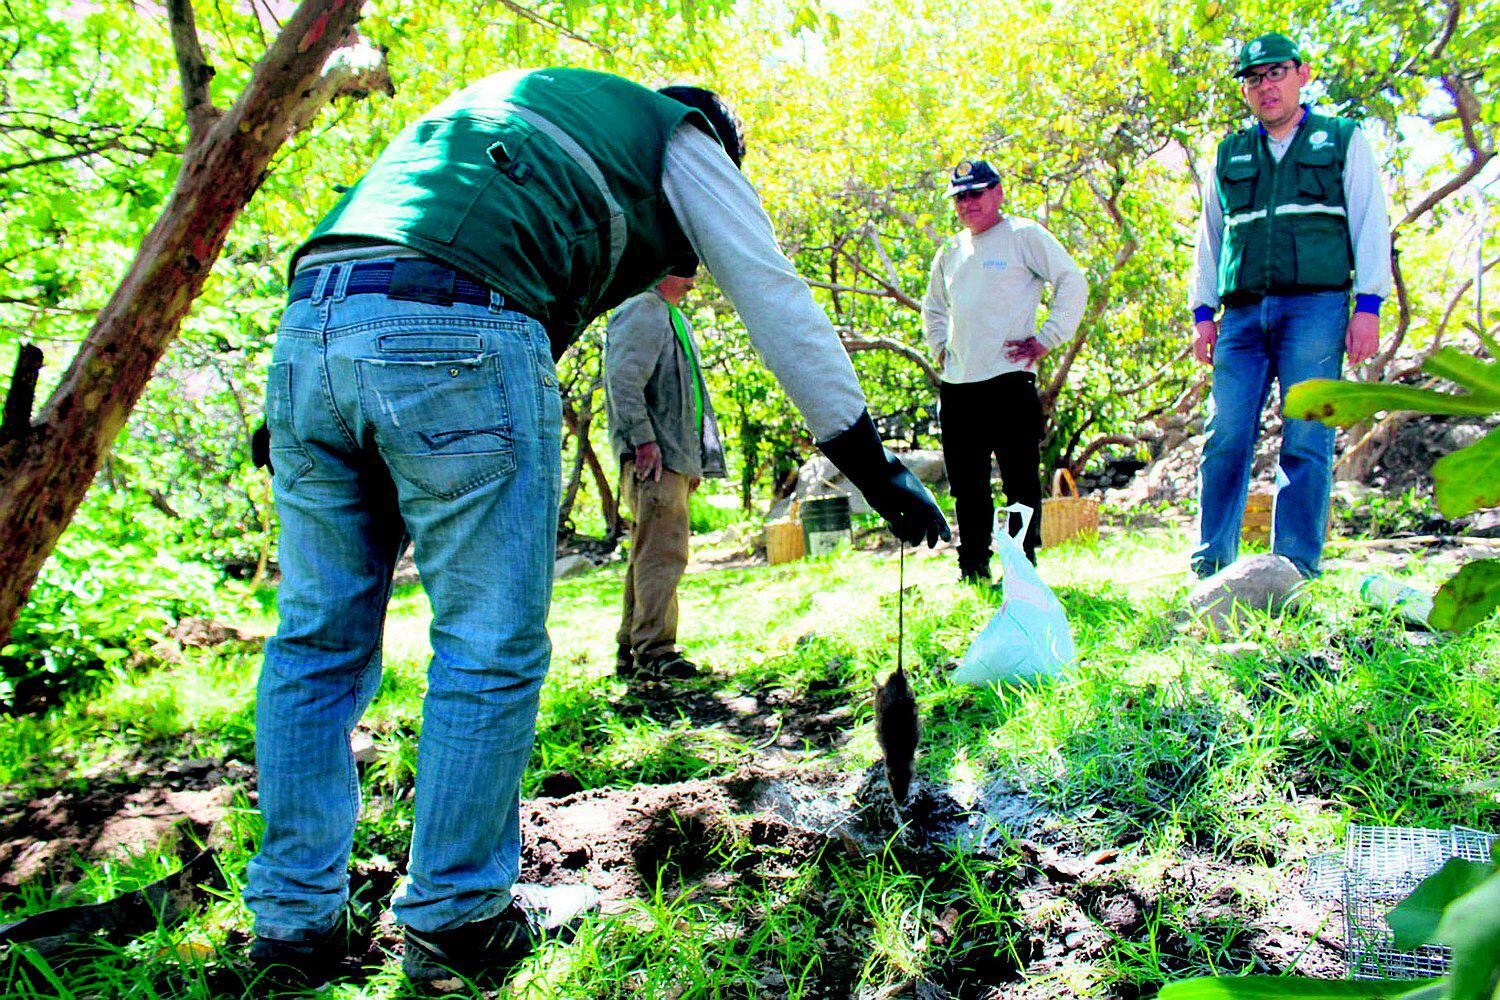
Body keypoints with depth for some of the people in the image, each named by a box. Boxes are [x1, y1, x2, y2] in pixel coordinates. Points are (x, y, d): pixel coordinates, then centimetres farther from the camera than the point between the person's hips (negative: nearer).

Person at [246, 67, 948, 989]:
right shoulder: (681, 138, 22)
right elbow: (778, 303, 17)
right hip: (460, 341, -7)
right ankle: (455, 922, 16)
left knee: (318, 642, 12)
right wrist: (876, 468, 20)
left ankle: (295, 918, 22)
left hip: (308, 324, 7)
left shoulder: (505, 103, 39)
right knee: (491, 652, 4)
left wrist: (303, 415, 26)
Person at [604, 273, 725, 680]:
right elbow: (623, 379, -18)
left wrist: (696, 461, 24)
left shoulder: (673, 318, 26)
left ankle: (631, 651, 17)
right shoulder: (641, 312, -6)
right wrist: (643, 440, -24)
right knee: (662, 553, -11)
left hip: (677, 457, 10)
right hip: (655, 459, -10)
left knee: (650, 554, 11)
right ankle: (654, 651, -8)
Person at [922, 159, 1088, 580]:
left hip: (1009, 380, -6)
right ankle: (972, 568, 18)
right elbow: (932, 308, 34)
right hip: (957, 386, 6)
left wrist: (1046, 340, -9)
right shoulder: (950, 252, 19)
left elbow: (1073, 283, -5)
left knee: (1021, 482, -3)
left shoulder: (1023, 235, 0)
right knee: (967, 486, 9)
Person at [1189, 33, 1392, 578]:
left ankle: (1296, 569, -3)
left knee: (1306, 441, -7)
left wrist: (1368, 306, -3)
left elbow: (1370, 224, 9)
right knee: (1225, 440, -5)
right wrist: (1202, 313, 13)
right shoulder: (1230, 154, 22)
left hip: (1315, 307, -2)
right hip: (1243, 314, 2)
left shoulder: (1343, 139, 15)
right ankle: (1211, 566, -1)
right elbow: (1209, 237, 23)